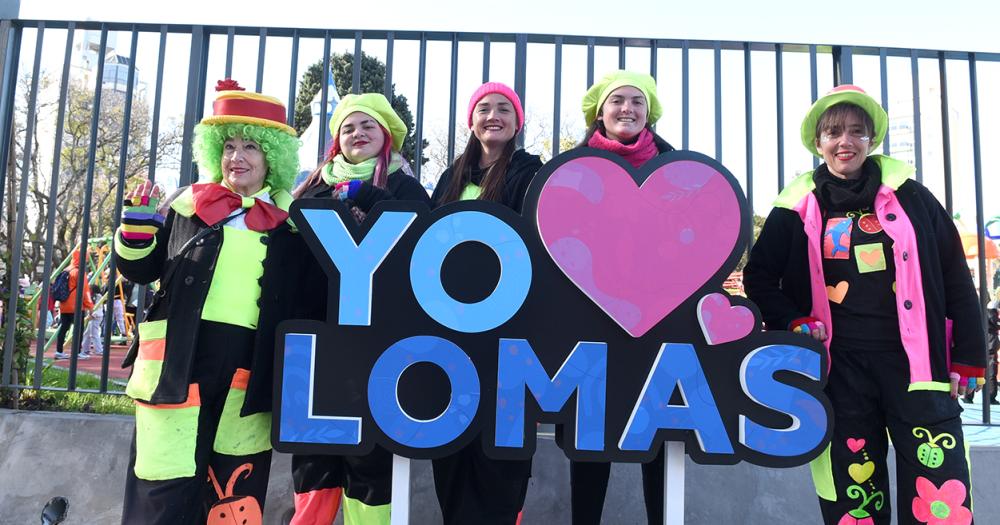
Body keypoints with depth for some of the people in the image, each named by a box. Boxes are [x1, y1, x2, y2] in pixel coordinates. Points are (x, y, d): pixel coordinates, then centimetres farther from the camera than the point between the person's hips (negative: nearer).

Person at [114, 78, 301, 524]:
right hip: (181, 356, 0)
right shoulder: (188, 203, 7)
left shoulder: (288, 219, 6)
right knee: (167, 485, 2)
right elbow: (141, 271, 12)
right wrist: (137, 229, -6)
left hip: (251, 366, 0)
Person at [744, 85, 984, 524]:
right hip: (840, 367, 0)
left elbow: (955, 277, 9)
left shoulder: (908, 194, 7)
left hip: (915, 361, 0)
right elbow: (759, 277, 12)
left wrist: (967, 357, 5)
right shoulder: (797, 208, 6)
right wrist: (795, 323, -3)